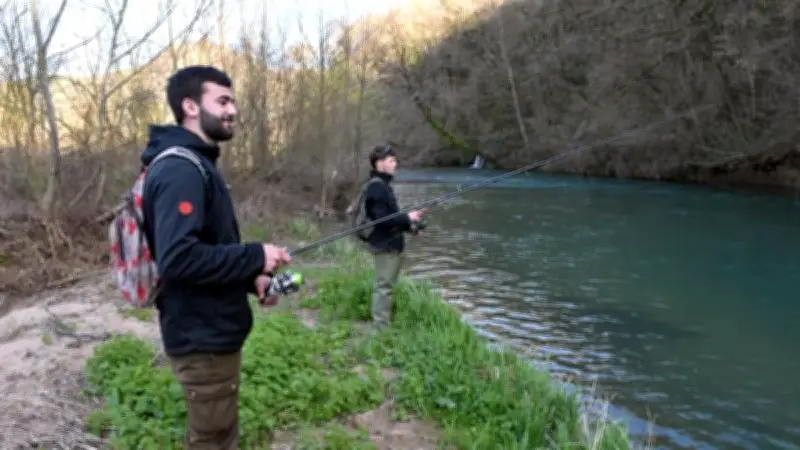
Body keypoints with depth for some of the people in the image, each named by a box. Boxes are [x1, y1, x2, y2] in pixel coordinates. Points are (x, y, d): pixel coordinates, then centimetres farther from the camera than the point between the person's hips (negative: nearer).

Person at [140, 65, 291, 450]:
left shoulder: (195, 164, 13)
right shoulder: (181, 169, -21)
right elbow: (177, 258, -31)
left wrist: (250, 279, 3)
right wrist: (256, 257, -23)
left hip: (210, 333, 10)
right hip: (202, 339, -10)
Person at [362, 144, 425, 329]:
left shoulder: (384, 185, 15)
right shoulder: (377, 187, -17)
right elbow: (381, 219, -23)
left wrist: (408, 225, 8)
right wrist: (408, 218, -16)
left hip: (391, 244, 10)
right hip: (384, 244, -10)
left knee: (386, 285, 15)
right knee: (384, 286, -6)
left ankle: (384, 323, 24)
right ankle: (381, 326, 0)